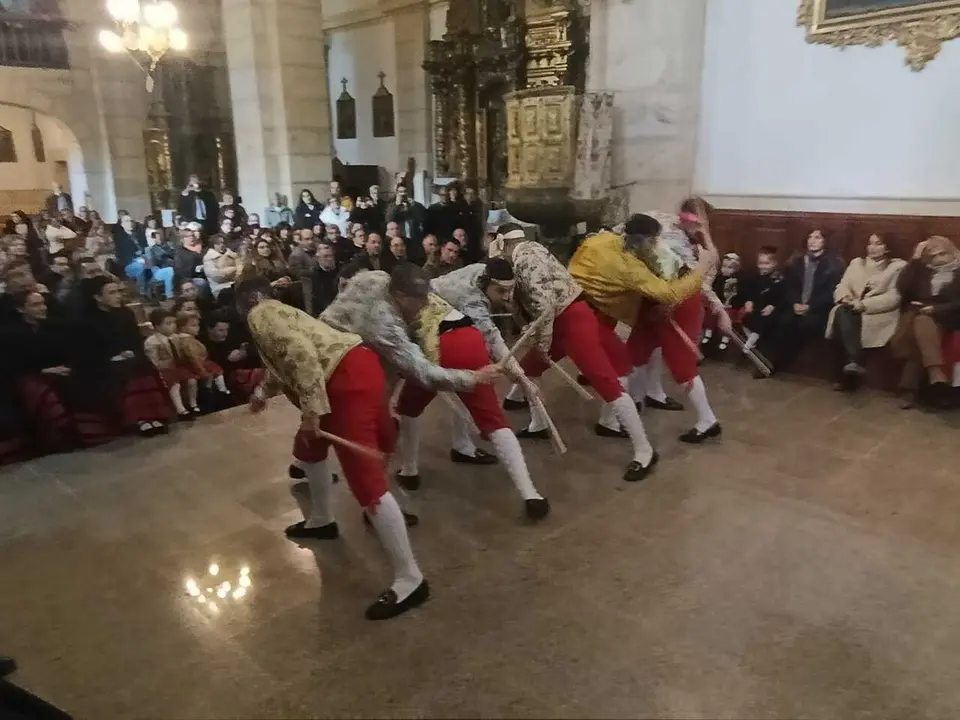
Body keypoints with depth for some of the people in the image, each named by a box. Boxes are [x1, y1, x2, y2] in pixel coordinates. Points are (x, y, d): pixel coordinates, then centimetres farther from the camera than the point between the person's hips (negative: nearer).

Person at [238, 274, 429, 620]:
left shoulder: (261, 315, -1)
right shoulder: (277, 312, 28)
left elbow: (300, 353, -19)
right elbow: (288, 361, 48)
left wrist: (311, 410, -20)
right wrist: (263, 393, 61)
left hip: (349, 380, -11)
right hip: (348, 376, 11)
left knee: (366, 480, -12)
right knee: (308, 446, 29)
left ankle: (410, 580, -9)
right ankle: (322, 521, 47)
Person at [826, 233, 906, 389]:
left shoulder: (898, 266, 8)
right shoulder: (856, 263, 22)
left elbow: (894, 297, -5)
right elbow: (842, 286, 12)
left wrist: (864, 304, -17)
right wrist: (845, 297, -13)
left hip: (880, 313, -4)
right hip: (854, 310, 4)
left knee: (845, 316, -34)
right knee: (841, 312, -33)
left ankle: (851, 362, -34)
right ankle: (855, 361, -39)